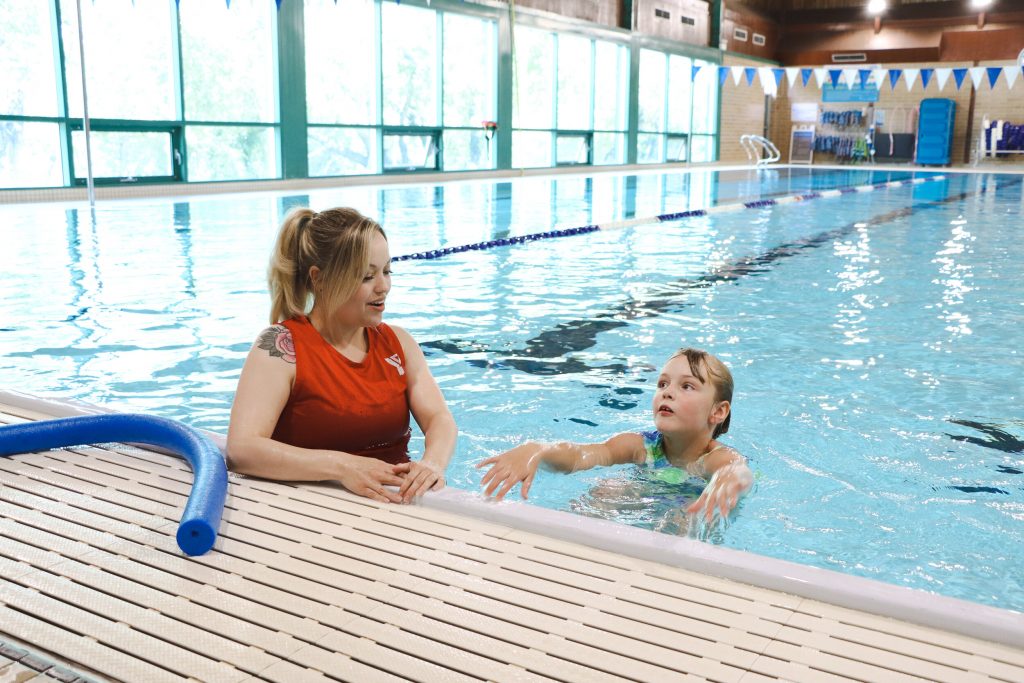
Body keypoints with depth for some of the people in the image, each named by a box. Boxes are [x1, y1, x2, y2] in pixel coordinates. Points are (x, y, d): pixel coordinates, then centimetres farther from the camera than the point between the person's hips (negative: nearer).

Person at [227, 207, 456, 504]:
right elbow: (241, 450, -19)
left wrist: (433, 463, -23)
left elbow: (439, 419, 0)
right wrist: (343, 467, -28)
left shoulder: (396, 342, 9)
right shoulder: (281, 345, -8)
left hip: (397, 501, 5)